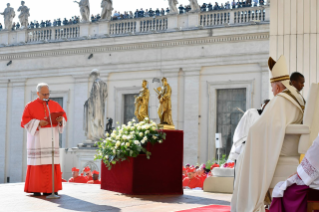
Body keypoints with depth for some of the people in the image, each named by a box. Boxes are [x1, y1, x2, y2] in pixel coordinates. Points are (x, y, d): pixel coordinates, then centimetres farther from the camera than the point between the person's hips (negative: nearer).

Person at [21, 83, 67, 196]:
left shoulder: (55, 105, 10)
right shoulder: (30, 106, 1)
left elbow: (64, 116, 11)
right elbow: (25, 121, -4)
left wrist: (60, 120, -12)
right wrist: (38, 123, -16)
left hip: (51, 139, 3)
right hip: (37, 139, -3)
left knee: (52, 164, -2)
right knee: (37, 164, -5)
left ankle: (50, 188, 2)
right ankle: (35, 189, 0)